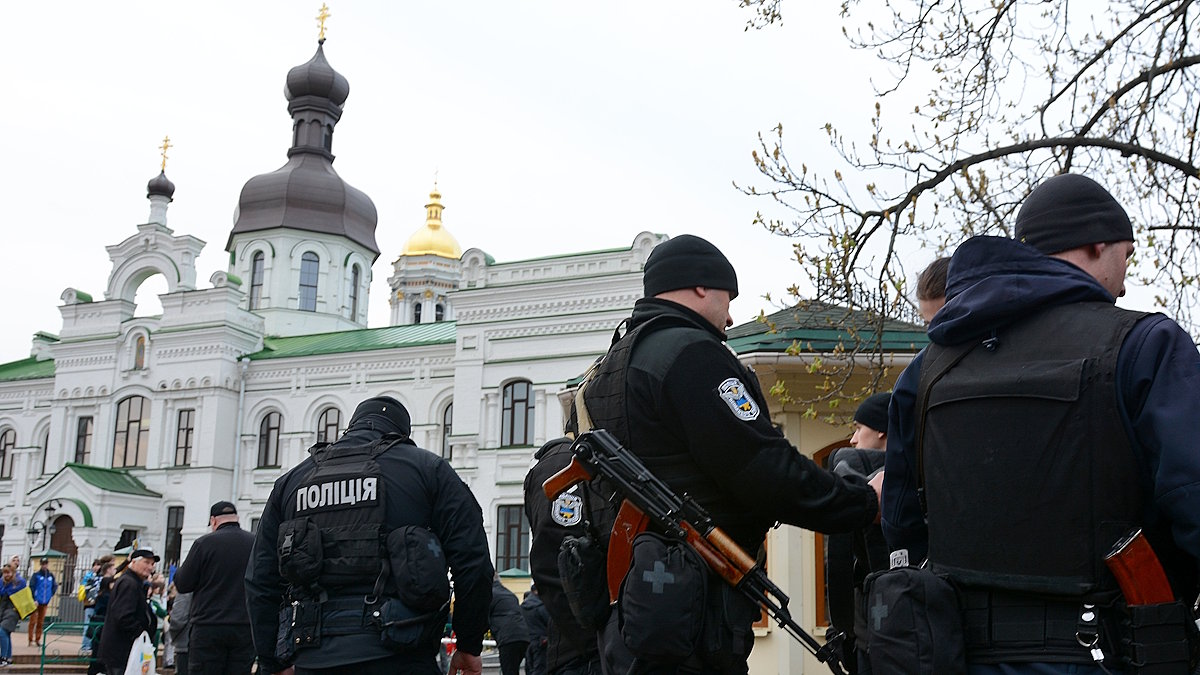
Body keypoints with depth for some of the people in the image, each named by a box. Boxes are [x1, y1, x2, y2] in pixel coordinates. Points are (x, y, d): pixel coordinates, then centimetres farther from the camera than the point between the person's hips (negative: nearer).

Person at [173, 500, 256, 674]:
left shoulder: (205, 543, -5)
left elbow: (182, 584, 0)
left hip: (209, 628, -3)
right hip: (245, 628, 3)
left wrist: (179, 571, 19)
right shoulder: (256, 544, 3)